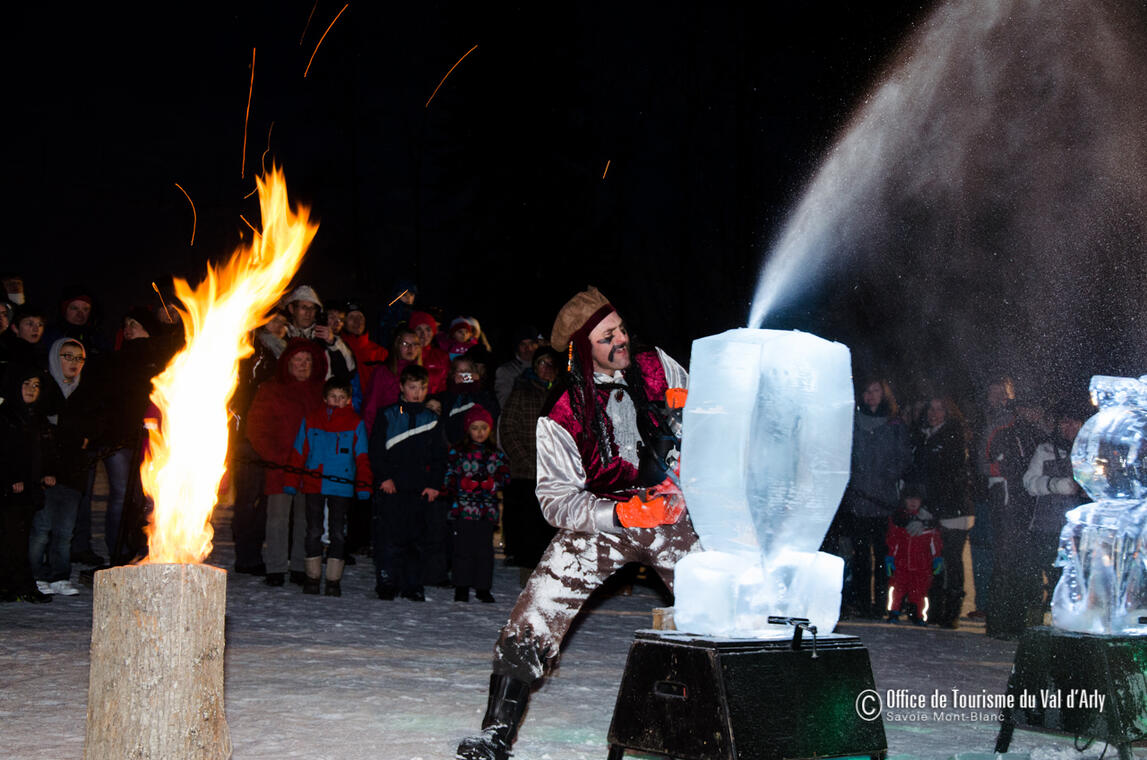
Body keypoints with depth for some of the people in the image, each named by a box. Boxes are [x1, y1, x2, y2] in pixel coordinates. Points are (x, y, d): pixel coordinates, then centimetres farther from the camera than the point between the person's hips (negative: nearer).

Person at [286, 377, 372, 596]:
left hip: (342, 487, -1)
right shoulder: (310, 421, 8)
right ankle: (311, 578, 14)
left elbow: (362, 457, 6)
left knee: (338, 533, 0)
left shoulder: (356, 424, 5)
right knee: (314, 531, 4)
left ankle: (333, 580, 7)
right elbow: (298, 453, 12)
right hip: (314, 485, 1)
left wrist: (363, 487, -1)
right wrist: (291, 482, 8)